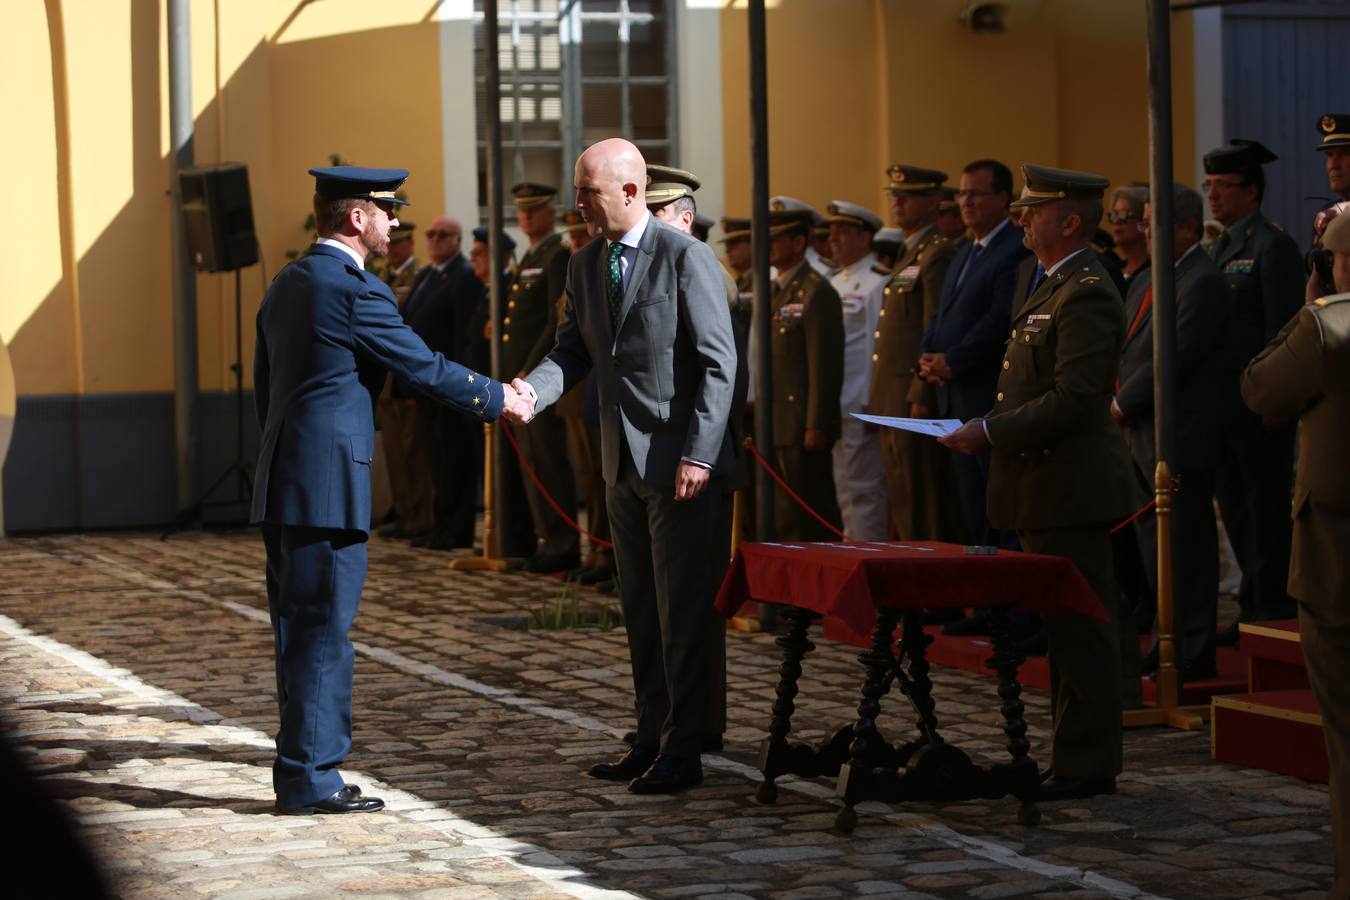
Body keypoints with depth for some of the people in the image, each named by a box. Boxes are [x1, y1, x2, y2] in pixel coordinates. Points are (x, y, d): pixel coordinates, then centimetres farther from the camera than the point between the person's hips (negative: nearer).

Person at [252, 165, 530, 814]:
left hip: (282, 481, 9)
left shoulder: (287, 284, 15)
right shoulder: (355, 289, -13)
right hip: (328, 484, -9)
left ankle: (298, 771, 18)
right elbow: (424, 367, -9)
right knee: (324, 629, -5)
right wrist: (497, 398, 4)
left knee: (299, 630, 13)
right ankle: (313, 777, -2)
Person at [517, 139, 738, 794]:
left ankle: (682, 751, 2)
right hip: (622, 462, 7)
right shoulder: (584, 267, 11)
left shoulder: (684, 257, -11)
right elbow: (572, 353, 11)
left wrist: (698, 454, -18)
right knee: (640, 609, 12)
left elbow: (718, 362, -13)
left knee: (681, 609, -3)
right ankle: (652, 738, 19)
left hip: (679, 457, -7)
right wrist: (529, 390, -12)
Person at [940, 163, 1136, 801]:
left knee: (1080, 627, -5)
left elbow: (1073, 398, -23)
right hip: (1047, 485, 11)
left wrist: (991, 432, -20)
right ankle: (1077, 756, 20)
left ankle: (1087, 766, 0)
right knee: (1064, 627, 14)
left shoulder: (1086, 295, -16)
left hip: (1070, 486, -11)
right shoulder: (1053, 285, 17)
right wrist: (989, 431, 11)